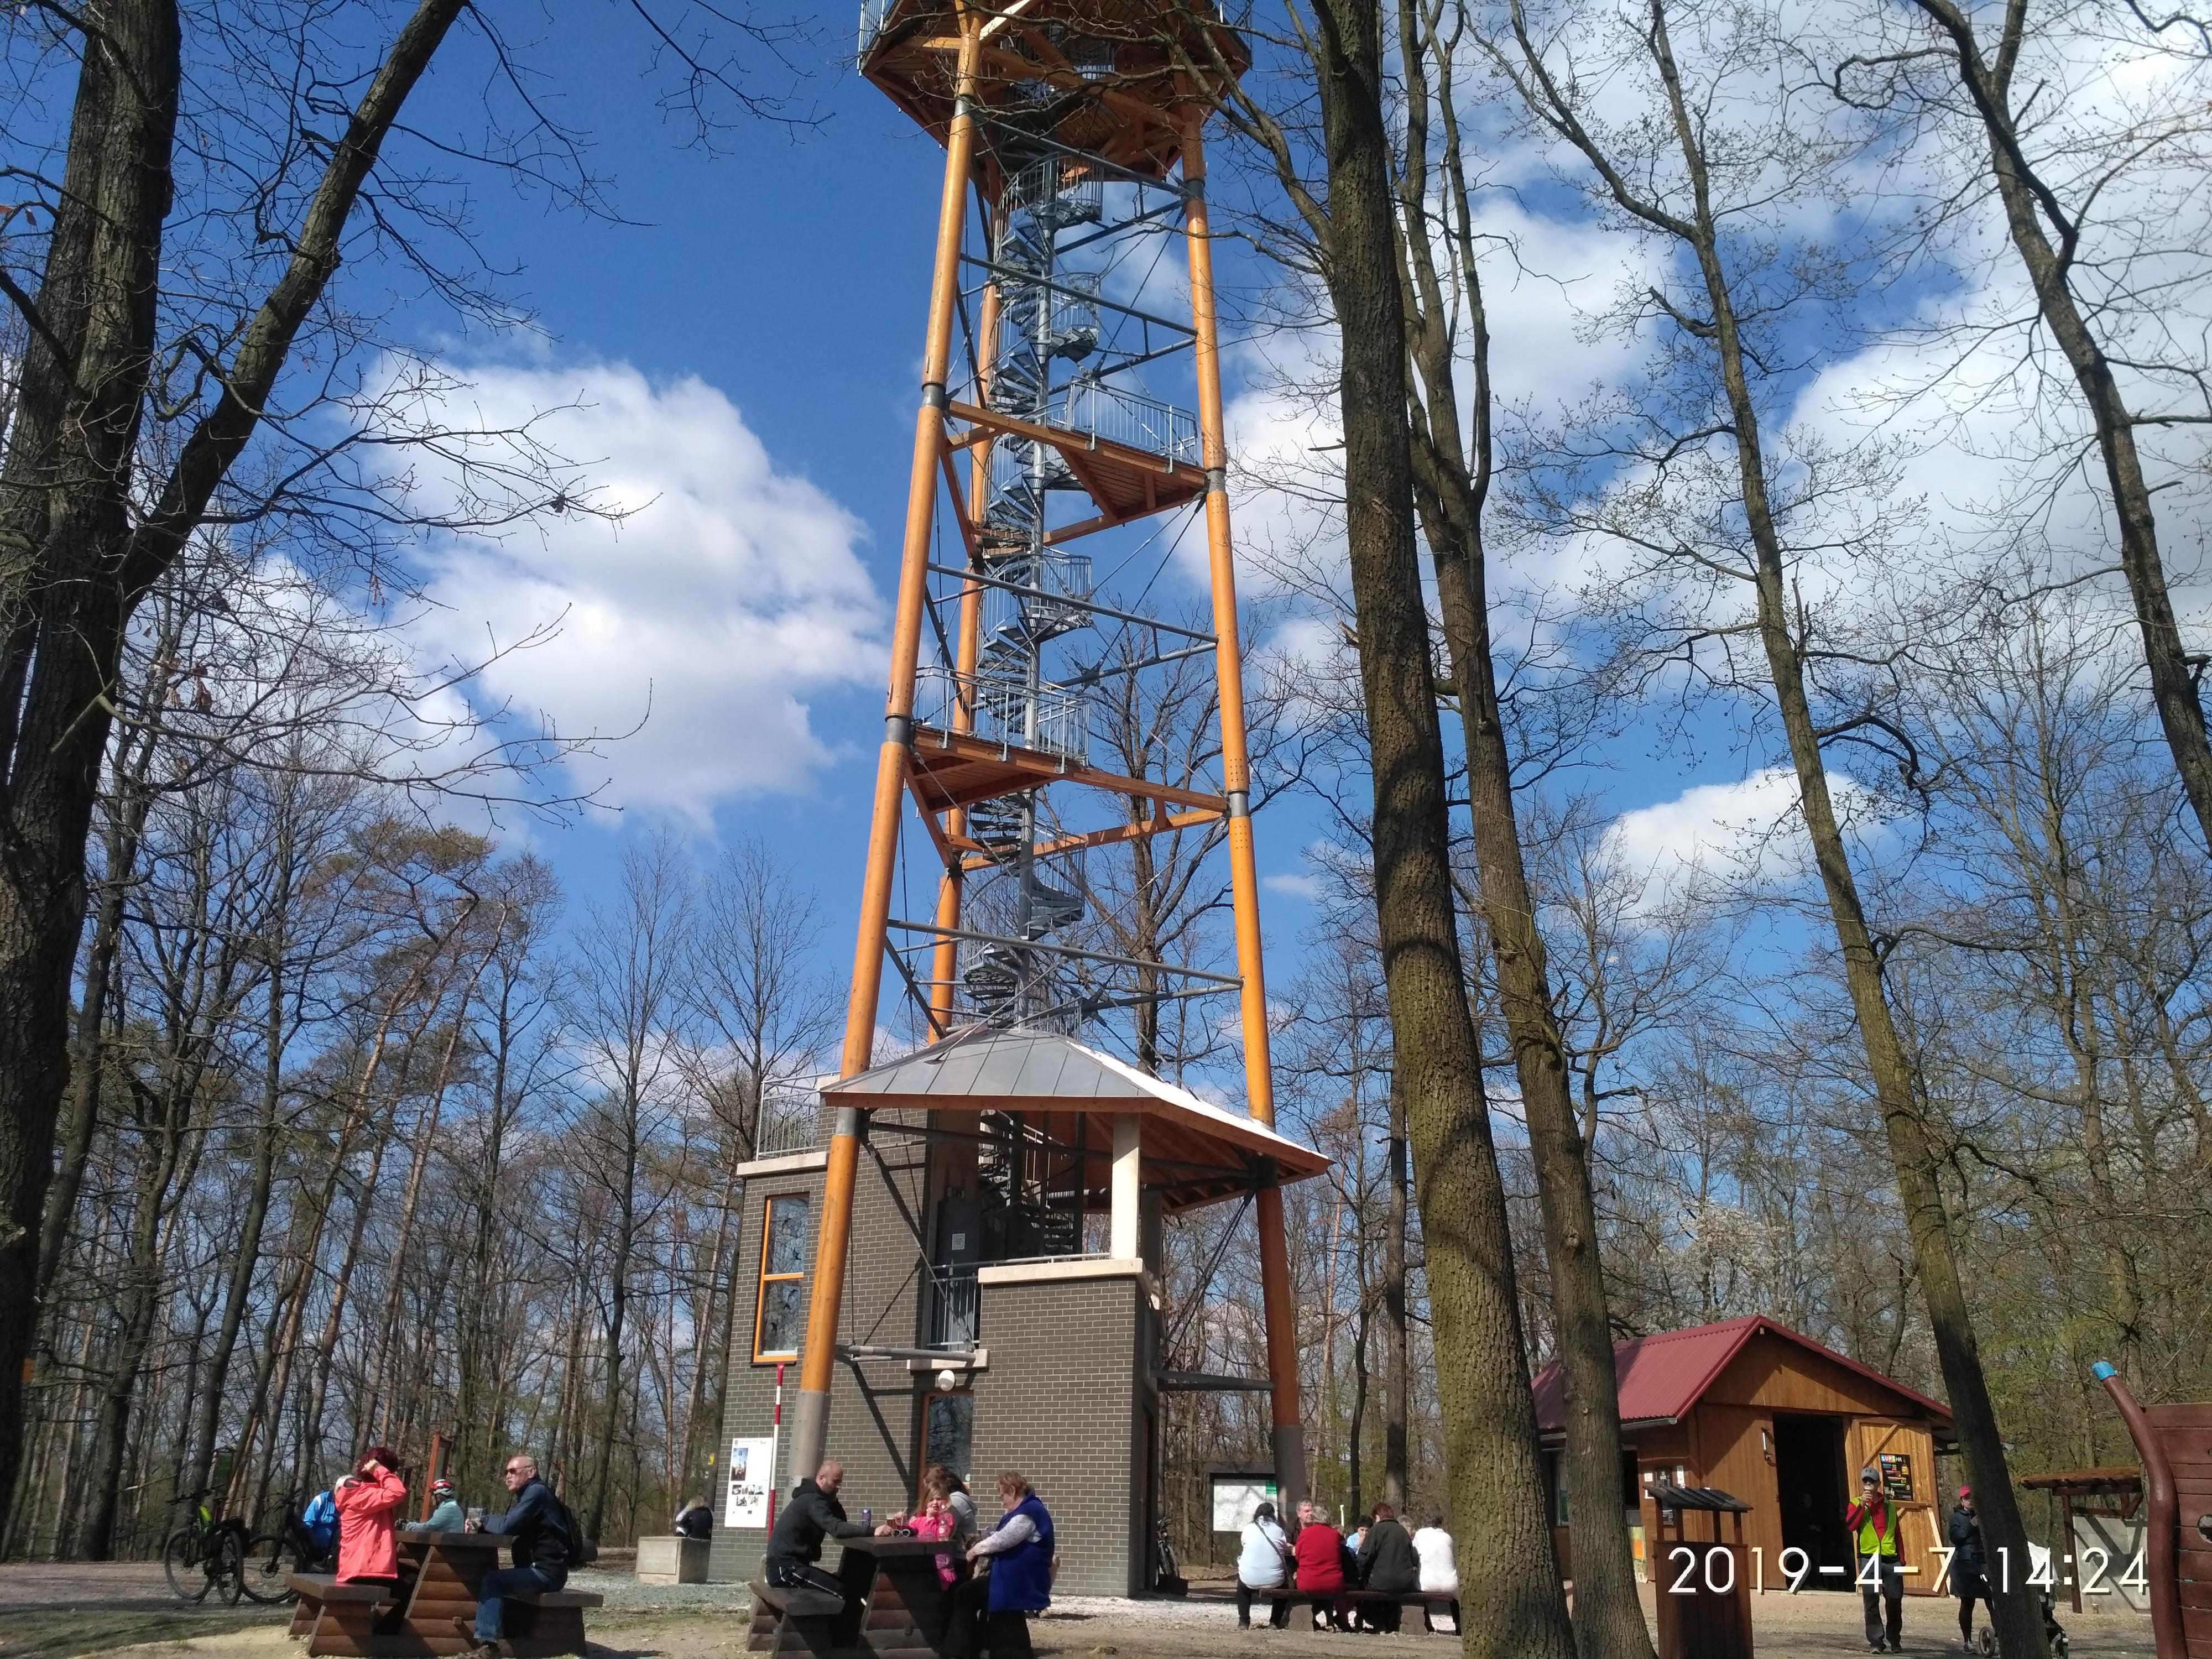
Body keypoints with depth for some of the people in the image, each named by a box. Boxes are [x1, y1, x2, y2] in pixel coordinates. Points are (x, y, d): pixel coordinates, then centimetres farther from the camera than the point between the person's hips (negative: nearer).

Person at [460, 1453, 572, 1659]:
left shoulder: (537, 1492, -14)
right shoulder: (527, 1494, 19)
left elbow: (506, 1526, -22)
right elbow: (508, 1527, 15)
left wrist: (485, 1520, -2)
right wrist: (481, 1526, -4)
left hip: (548, 1571, -11)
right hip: (539, 1569, 11)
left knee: (492, 1581, -20)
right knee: (490, 1577, 16)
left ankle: (487, 1641, -19)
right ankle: (484, 1626, 14)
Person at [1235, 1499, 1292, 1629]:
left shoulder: (1247, 1530, 2)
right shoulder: (1278, 1531, 0)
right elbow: (1286, 1550, 10)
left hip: (1250, 1580, 0)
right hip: (1274, 1581, 0)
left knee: (1242, 1587, 36)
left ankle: (1243, 1622, 28)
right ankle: (1275, 1622, 30)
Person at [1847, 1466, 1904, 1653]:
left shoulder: (1889, 1506, 13)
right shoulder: (1856, 1505, 5)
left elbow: (1896, 1533, 17)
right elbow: (1850, 1526, -12)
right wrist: (1862, 1504, -17)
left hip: (1891, 1560, 3)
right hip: (1869, 1559, -2)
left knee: (1895, 1602, 5)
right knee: (1871, 1603, -5)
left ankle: (1895, 1641, 21)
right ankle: (1876, 1642, 0)